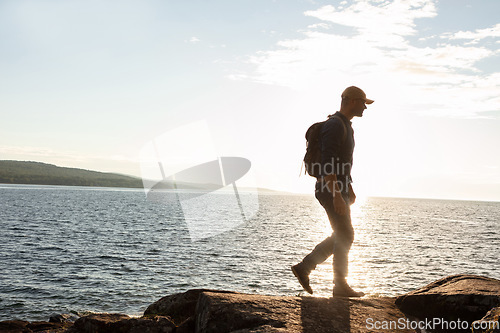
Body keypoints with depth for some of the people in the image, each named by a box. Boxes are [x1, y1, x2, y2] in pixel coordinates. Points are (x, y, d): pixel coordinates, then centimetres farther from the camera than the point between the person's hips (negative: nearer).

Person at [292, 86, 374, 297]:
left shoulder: (345, 126, 17)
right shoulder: (334, 126, -17)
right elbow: (328, 165, -24)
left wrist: (350, 190, 25)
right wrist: (337, 196, -26)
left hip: (339, 189, 10)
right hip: (331, 190, -10)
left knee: (342, 237, 13)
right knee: (345, 236, -3)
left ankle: (304, 268, 17)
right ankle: (340, 286, 10)